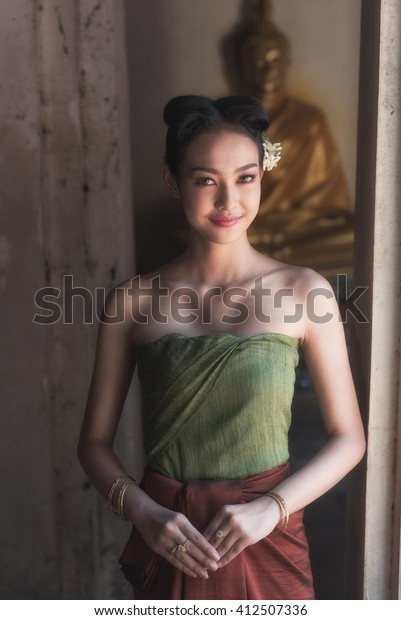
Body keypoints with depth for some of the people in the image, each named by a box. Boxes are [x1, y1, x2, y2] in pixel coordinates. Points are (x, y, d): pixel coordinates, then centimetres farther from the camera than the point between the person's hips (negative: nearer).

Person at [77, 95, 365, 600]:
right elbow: (95, 441, 0)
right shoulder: (131, 302, -6)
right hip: (168, 544, 1)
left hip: (267, 544, 0)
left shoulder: (305, 292, -8)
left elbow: (348, 437, -3)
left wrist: (271, 506, -15)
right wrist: (142, 510, -15)